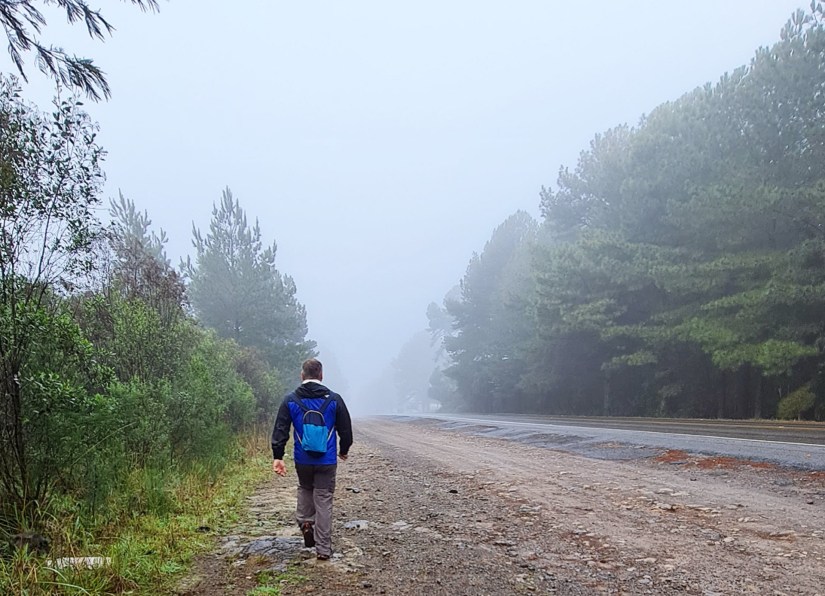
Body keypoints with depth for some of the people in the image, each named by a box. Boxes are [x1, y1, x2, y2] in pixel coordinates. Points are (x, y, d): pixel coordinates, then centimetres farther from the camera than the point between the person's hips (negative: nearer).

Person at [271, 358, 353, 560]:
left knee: (305, 488, 29)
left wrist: (277, 456, -2)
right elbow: (345, 429, 2)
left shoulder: (290, 400, -2)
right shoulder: (334, 399, -4)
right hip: (327, 461, -1)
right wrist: (344, 450, 18)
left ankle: (304, 521, 8)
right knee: (324, 501, 5)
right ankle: (323, 549, 6)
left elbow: (280, 430, -5)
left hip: (302, 460, 1)